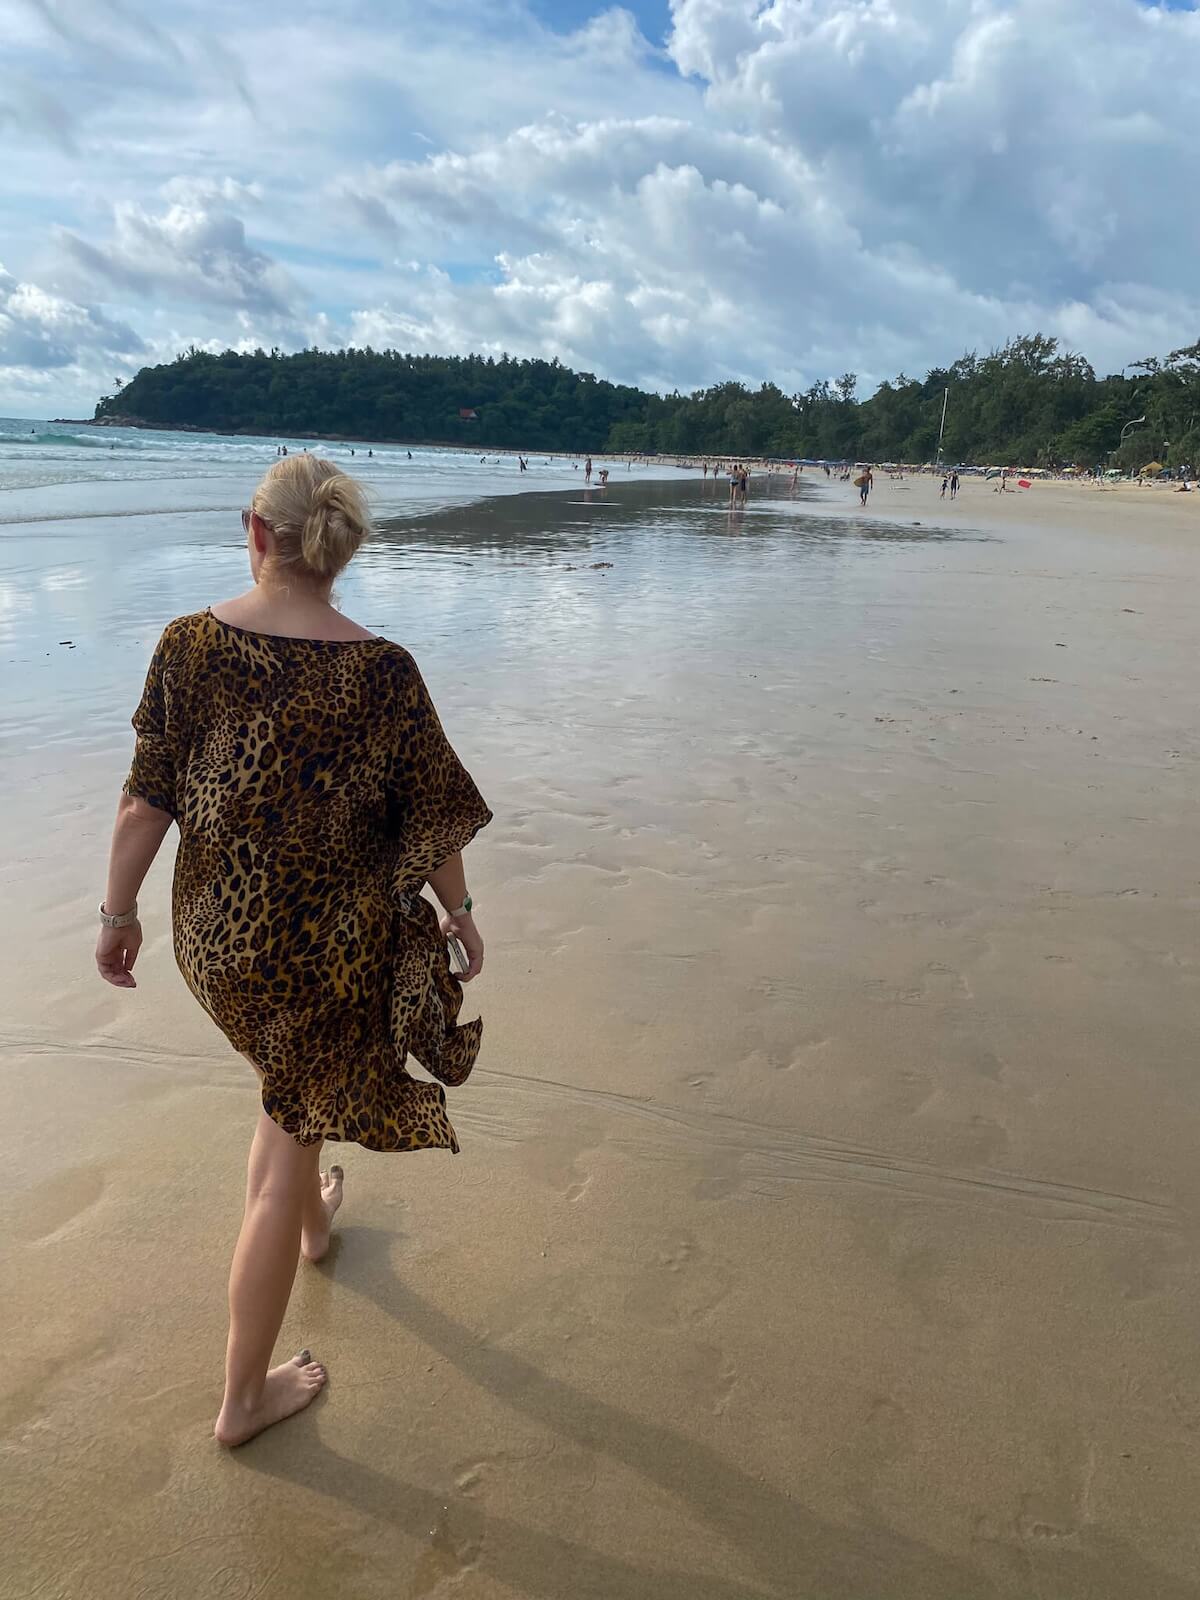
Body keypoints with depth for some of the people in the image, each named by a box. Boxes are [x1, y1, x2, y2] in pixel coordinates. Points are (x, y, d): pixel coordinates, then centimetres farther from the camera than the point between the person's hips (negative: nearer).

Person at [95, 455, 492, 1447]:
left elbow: (146, 800, -6)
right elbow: (432, 817, -9)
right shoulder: (382, 673, -17)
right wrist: (459, 911, 7)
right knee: (292, 1139, 10)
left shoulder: (189, 645, -11)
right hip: (330, 946, -4)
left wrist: (119, 912, 7)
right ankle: (245, 1396, 25)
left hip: (216, 936, 4)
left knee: (289, 1082, 33)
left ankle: (314, 1225, 59)